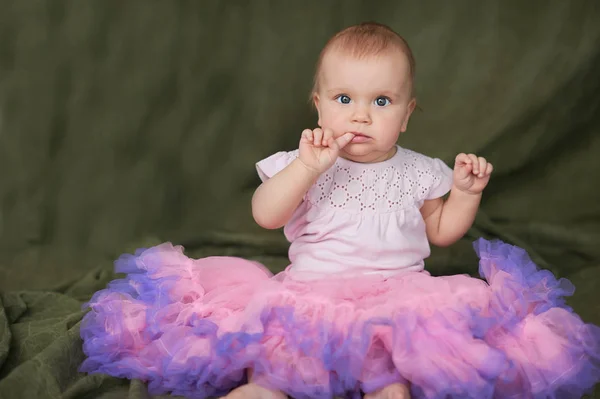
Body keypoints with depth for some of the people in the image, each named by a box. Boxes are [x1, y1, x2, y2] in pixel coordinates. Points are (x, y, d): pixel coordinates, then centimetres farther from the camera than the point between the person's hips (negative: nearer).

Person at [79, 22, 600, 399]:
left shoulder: (418, 173, 10)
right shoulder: (306, 164, 4)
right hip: (310, 292, 0)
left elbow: (440, 232, 21)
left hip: (397, 295, 1)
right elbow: (266, 215, -9)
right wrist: (308, 167, -20)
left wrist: (466, 191, 4)